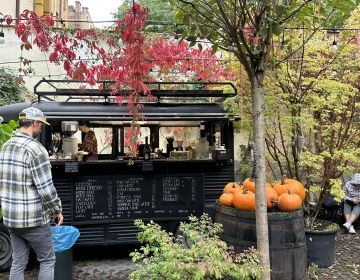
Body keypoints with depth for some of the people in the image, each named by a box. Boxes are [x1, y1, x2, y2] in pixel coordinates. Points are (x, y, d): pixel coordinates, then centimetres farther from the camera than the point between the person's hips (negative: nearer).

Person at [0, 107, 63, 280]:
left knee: (18, 262, 16)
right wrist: (57, 210, -7)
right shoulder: (35, 149, -19)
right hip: (33, 219, -8)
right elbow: (46, 188, -20)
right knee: (47, 260, 9)